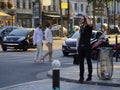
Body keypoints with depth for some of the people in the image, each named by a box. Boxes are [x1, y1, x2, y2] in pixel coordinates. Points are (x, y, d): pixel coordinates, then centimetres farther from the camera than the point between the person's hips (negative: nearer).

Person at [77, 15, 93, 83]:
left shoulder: (89, 27, -7)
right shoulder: (81, 27, 14)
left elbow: (89, 24, -33)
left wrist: (86, 18, -16)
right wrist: (78, 45, 14)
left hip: (87, 46, -6)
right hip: (80, 46, 6)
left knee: (88, 61, 3)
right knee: (81, 62, 4)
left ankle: (90, 76, 12)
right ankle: (81, 77, 7)